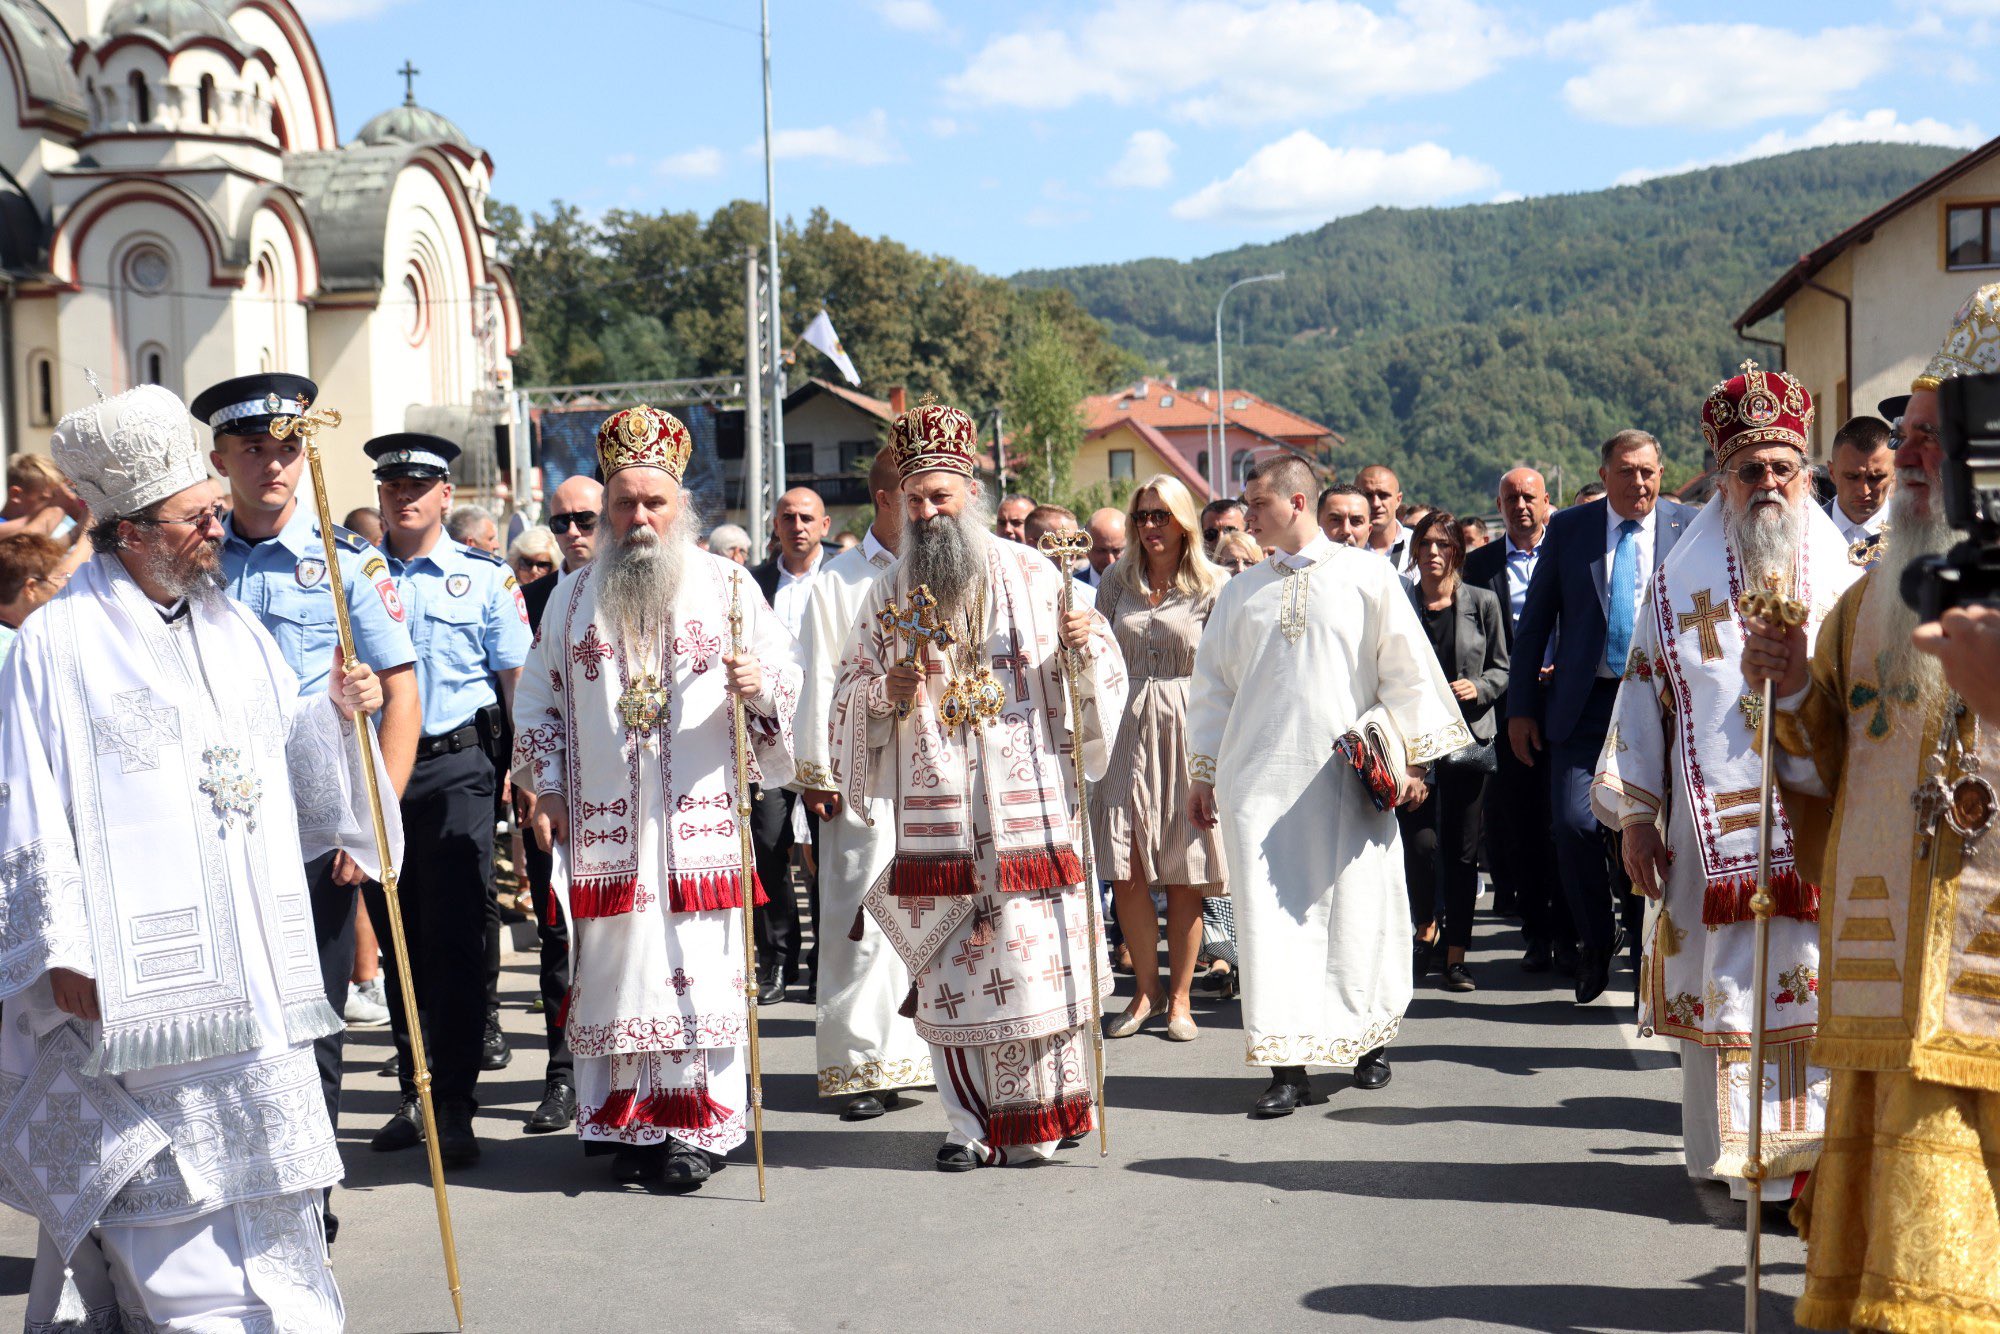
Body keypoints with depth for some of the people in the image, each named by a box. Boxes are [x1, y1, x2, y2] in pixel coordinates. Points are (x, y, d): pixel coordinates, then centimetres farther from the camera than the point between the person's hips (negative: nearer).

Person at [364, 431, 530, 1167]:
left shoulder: (486, 576, 3)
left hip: (455, 767, -3)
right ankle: (413, 1092, 22)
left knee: (455, 939, -3)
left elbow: (519, 679, 2)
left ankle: (455, 1107, 3)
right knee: (397, 938, 10)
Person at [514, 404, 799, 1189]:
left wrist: (758, 685, -19)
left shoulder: (727, 585, 4)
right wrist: (546, 789, 7)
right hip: (604, 826, 2)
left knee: (700, 963, -3)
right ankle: (630, 1123, 13)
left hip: (702, 818, -2)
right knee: (616, 966, 3)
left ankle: (697, 1129, 6)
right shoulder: (575, 596, 11)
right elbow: (538, 698, 16)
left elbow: (788, 681, 4)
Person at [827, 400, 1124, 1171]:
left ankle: (1043, 1115, 12)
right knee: (948, 968, 2)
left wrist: (1085, 643, -15)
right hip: (936, 814, 2)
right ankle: (973, 1123, 12)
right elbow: (850, 697, 13)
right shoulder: (890, 596, 10)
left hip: (1028, 808, -2)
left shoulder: (1031, 576, 4)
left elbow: (1101, 675, 7)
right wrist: (886, 693, -8)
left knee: (1034, 953, -2)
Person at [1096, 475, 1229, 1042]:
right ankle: (1146, 992, 13)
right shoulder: (1118, 580, 10)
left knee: (1184, 874, 2)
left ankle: (1179, 997, 14)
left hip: (1187, 729, -3)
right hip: (1127, 728, 3)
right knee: (1125, 871, -2)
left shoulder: (1211, 585, 0)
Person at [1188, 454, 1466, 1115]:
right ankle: (1288, 1066, -3)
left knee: (1357, 908, 3)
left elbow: (1405, 667, 4)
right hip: (1261, 777, 2)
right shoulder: (1241, 591, 12)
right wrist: (1202, 774, 13)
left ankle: (1371, 1039, 23)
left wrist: (1412, 756, 0)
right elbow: (1214, 684, 16)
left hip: (1348, 774, -2)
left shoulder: (1368, 576, 4)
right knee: (1273, 914, -5)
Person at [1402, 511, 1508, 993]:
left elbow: (1502, 668, 9)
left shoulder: (1482, 602, 5)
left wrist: (1478, 688, -10)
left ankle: (1455, 956, 10)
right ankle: (1425, 928, 16)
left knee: (1462, 849, 1)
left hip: (1468, 739, 1)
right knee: (1422, 842, -11)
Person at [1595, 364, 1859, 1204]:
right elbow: (1643, 693, 8)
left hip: (1825, 821, 0)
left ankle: (1822, 1155, 7)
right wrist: (1634, 816, 2)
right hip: (1713, 830, 0)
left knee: (1823, 987, -3)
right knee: (1727, 986, 2)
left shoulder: (1843, 579, 8)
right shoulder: (1682, 583, 8)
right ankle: (1746, 1159, 14)